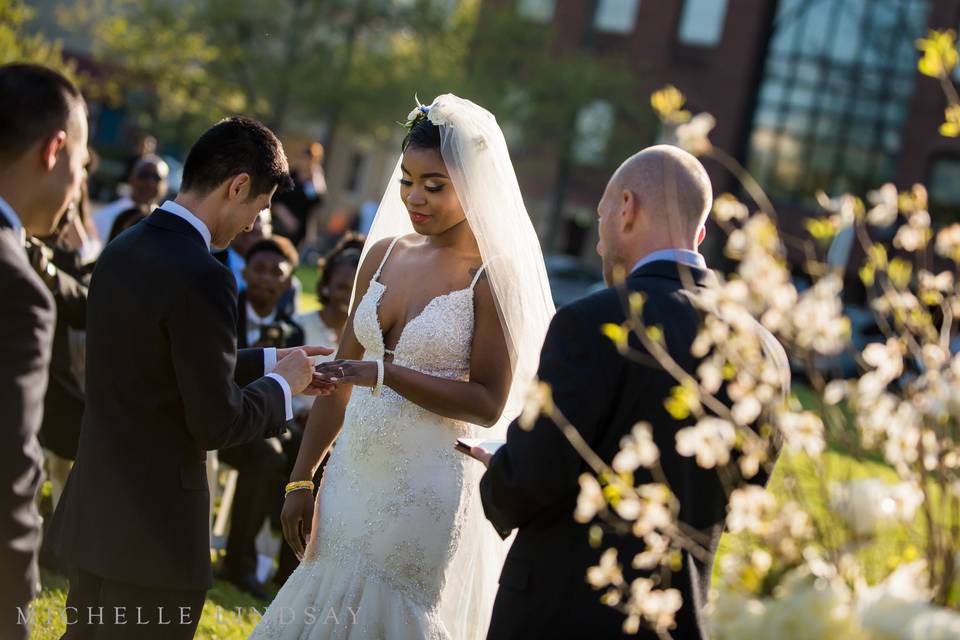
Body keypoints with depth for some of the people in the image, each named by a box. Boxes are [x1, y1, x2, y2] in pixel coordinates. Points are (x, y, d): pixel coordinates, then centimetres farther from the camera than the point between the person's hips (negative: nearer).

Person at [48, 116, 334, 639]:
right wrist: (281, 385, -1)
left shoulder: (121, 250, 5)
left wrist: (267, 362, 18)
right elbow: (217, 423, -19)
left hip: (91, 514, 8)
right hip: (151, 536, -8)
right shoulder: (201, 278, -22)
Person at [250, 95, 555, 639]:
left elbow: (489, 404, -14)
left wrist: (384, 373, -22)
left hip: (428, 493, -6)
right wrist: (302, 480, 9)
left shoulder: (496, 275, -11)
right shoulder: (384, 253, 7)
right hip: (350, 480, 6)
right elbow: (342, 373, 10)